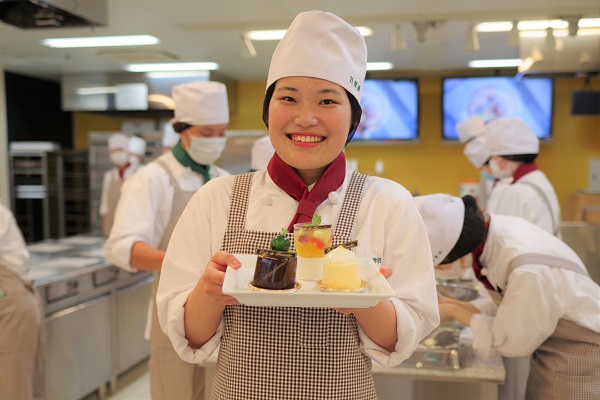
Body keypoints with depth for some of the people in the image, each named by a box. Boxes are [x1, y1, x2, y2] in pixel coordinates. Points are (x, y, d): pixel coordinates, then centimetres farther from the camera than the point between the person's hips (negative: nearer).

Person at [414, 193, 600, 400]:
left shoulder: (530, 270, -37)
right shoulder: (497, 230, -14)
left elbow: (510, 343, -20)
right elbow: (503, 305, 3)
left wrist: (454, 312, -11)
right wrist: (451, 304, -5)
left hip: (580, 362, -7)